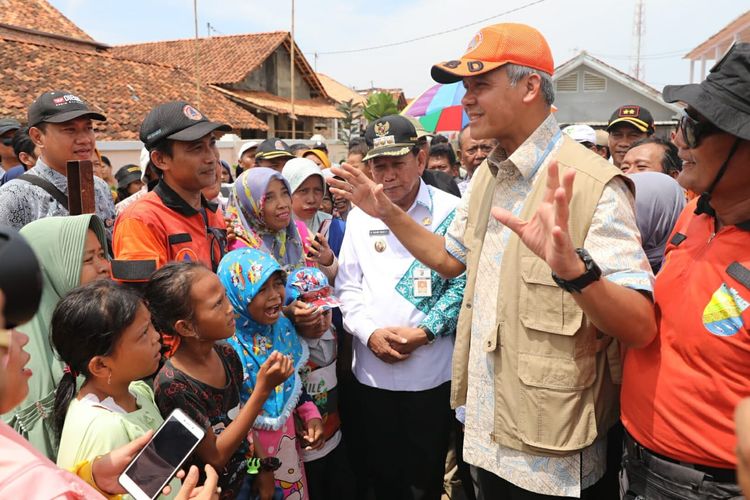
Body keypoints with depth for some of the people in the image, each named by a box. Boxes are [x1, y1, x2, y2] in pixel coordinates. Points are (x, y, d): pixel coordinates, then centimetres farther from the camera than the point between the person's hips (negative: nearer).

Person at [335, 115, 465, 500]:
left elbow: (463, 282, -6)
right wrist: (370, 332, -8)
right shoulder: (359, 216, 7)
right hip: (371, 369, 3)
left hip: (432, 369, -3)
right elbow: (347, 286, 6)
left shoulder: (451, 212, -5)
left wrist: (424, 332, -14)